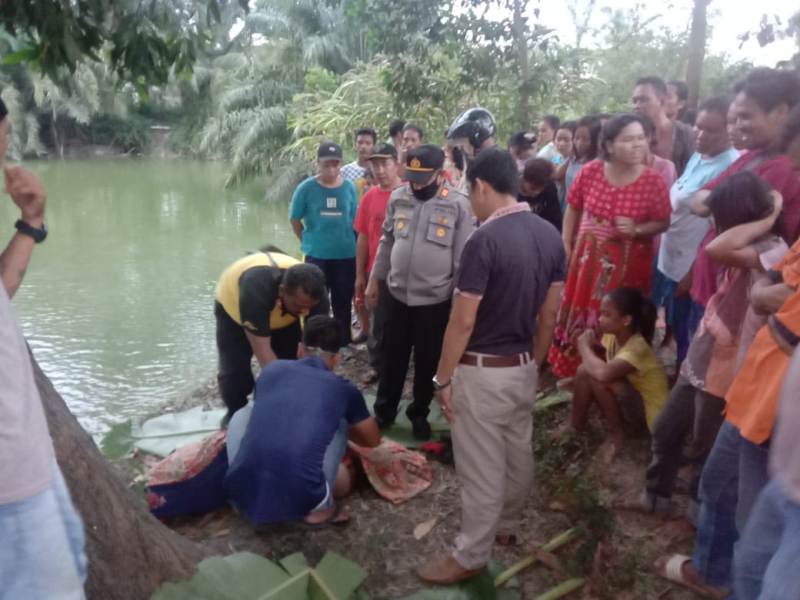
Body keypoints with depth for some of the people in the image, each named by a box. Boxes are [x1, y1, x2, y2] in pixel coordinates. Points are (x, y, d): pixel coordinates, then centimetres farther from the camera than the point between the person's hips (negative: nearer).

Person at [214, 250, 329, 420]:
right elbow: (262, 351, -43)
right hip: (233, 306, -3)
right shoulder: (255, 289, -47)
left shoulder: (314, 293, -33)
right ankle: (236, 414, 15)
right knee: (234, 371, -12)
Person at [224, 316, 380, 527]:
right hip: (301, 502, -1)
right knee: (340, 425, 22)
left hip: (243, 496, 2)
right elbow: (373, 440, 31)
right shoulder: (344, 389, 11)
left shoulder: (271, 369, 15)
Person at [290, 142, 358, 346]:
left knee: (343, 303, 14)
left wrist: (352, 244, 8)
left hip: (346, 255, 2)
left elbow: (355, 220, 6)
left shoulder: (349, 187, -3)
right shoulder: (306, 188, -8)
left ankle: (343, 343, 29)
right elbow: (294, 219, 2)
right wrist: (309, 241, 7)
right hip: (317, 255, -2)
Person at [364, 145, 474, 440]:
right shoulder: (397, 198, 1)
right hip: (397, 294, 3)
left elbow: (463, 257, -7)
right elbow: (386, 242, 10)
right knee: (393, 357, 14)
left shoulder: (458, 204, -10)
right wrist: (374, 280, 12)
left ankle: (420, 413, 31)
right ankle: (384, 409, 32)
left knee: (428, 362, 11)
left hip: (436, 299, -3)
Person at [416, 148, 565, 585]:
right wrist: (534, 363, 18)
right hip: (523, 366, 8)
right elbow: (549, 314, 8)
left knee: (481, 466, 5)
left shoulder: (484, 240, -22)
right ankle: (507, 527, 42)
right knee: (518, 454, 22)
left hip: (483, 371, -8)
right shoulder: (550, 235, 1)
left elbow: (463, 321, -20)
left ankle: (470, 557, 21)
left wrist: (442, 378, -10)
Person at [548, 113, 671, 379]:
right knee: (579, 313, 14)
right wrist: (566, 246, 4)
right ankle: (573, 372, 35)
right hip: (588, 257, 2)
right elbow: (573, 210, 6)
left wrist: (637, 230, -24)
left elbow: (663, 223, -6)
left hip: (628, 264, -2)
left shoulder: (653, 181, -13)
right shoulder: (590, 172, -7)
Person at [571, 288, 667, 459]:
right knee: (586, 370, -10)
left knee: (596, 376, -29)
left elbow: (603, 373, -47)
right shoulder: (612, 336, -5)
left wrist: (584, 347, -28)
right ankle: (576, 424, 5)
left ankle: (615, 434, -9)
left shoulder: (637, 347, -30)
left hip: (649, 415, -8)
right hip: (631, 401, 8)